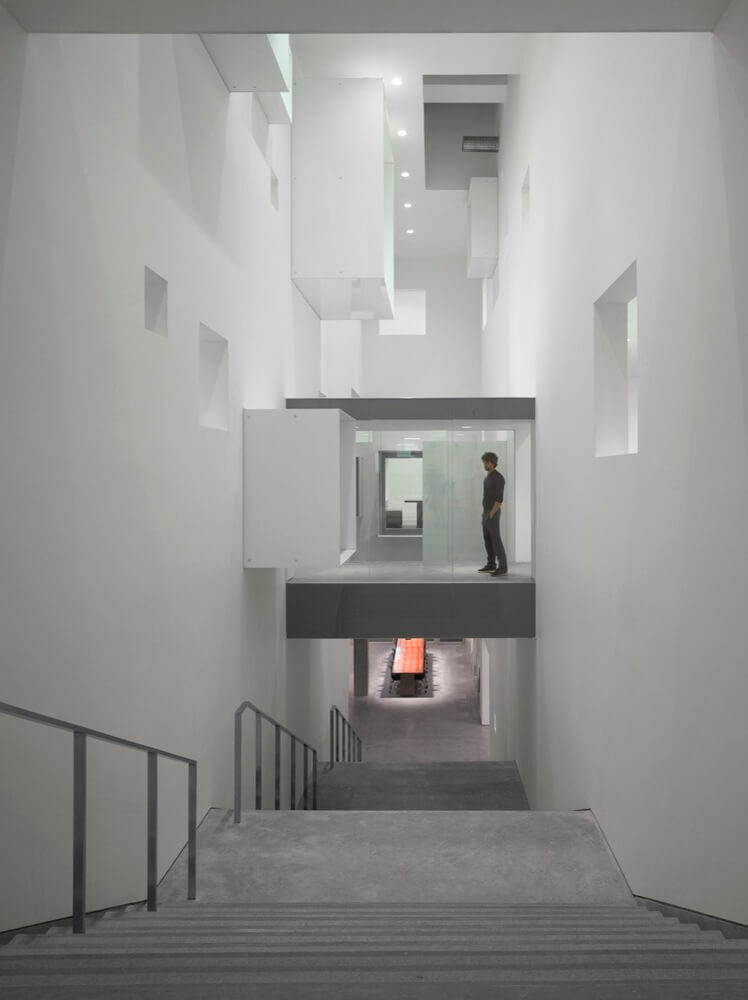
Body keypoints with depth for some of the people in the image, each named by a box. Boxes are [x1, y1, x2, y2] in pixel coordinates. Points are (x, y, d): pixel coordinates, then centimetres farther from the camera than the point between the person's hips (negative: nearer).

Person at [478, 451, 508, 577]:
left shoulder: (499, 478, -19)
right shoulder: (488, 477, 13)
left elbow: (499, 499, -22)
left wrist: (490, 515, -23)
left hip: (492, 514, -10)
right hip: (486, 513, 10)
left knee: (496, 541, -8)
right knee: (487, 540, 13)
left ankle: (502, 568, -5)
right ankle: (491, 565, 21)